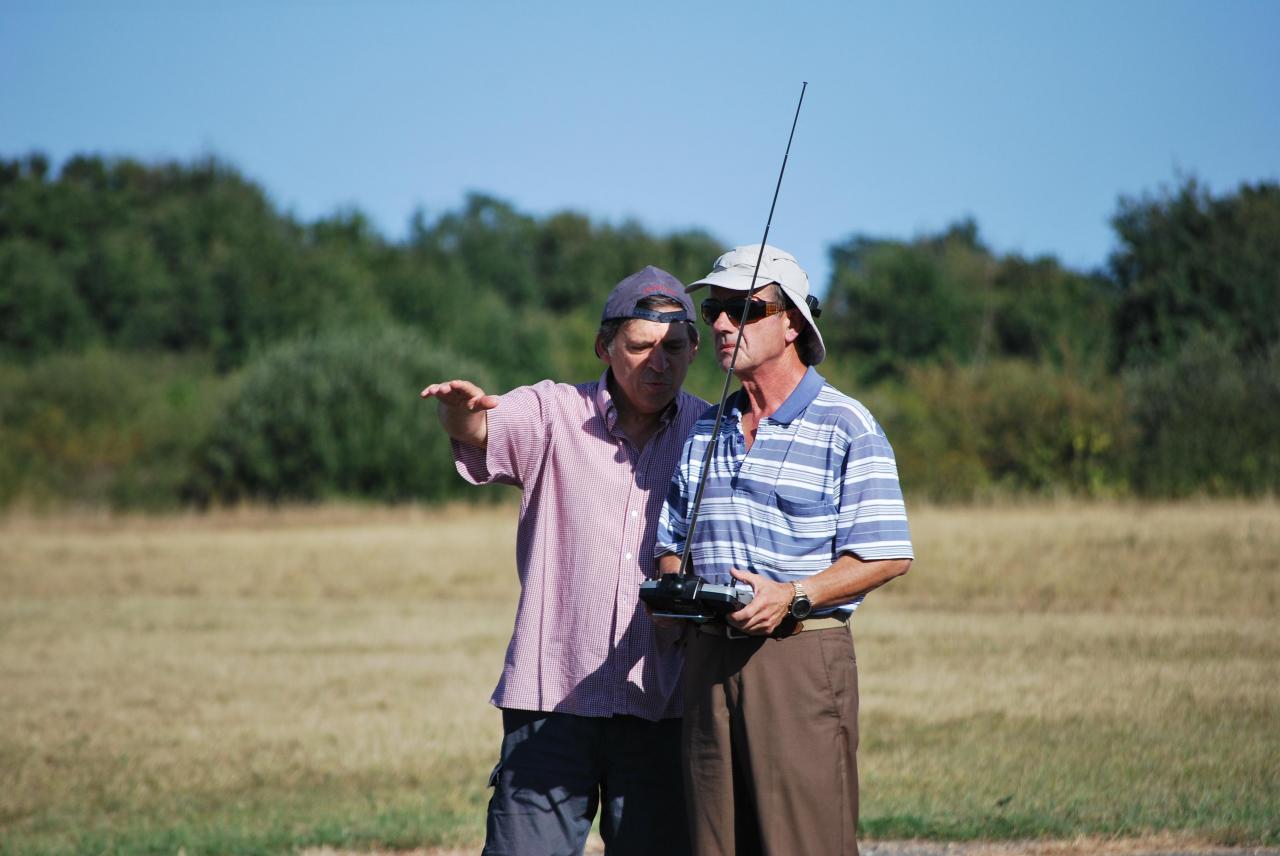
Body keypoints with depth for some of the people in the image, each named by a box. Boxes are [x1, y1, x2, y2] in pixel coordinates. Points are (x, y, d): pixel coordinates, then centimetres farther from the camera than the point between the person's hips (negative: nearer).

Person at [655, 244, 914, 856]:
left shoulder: (846, 427, -1)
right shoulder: (703, 431, 17)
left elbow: (888, 555, -7)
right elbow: (670, 538, 23)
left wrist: (794, 596, -19)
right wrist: (672, 584, 0)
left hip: (802, 658, -6)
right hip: (708, 658, 6)